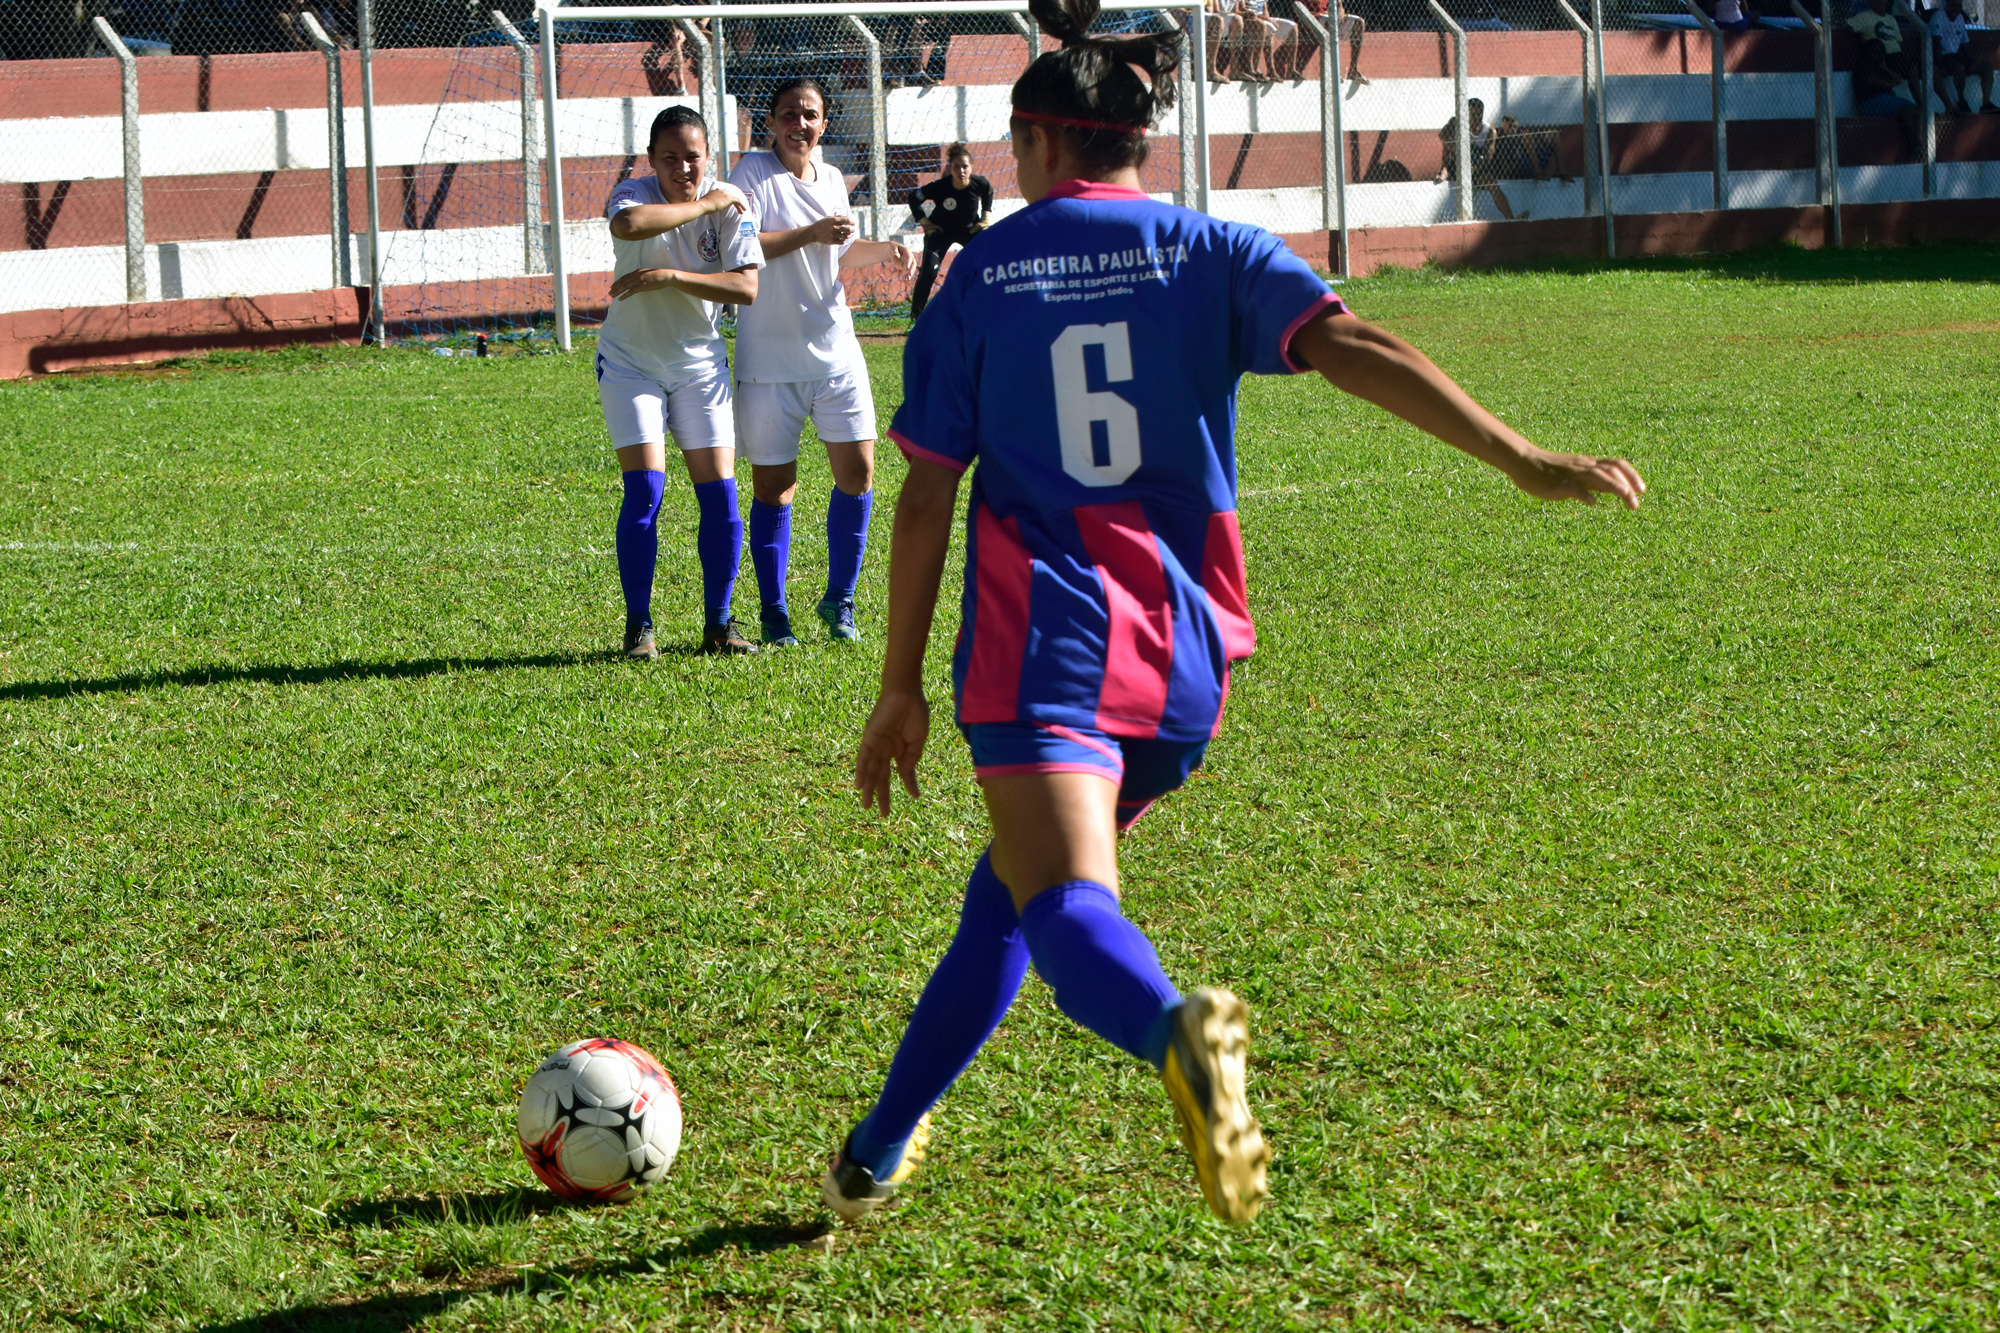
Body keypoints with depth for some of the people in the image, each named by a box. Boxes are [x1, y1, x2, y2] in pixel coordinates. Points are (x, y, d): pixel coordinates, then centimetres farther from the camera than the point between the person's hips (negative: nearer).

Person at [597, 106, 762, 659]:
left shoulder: (729, 205, -9)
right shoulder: (635, 194, -16)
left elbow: (747, 287, -19)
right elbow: (628, 224, -42)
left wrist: (671, 277, -28)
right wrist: (704, 205, -32)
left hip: (700, 363, 3)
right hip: (631, 360, -3)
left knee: (720, 496, -2)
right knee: (644, 491, -12)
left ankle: (718, 624, 11)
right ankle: (638, 627, -1)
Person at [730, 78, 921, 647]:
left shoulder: (832, 180, 11)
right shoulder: (754, 173, -8)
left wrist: (886, 250, 8)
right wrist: (810, 234, -22)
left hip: (835, 350, 5)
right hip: (769, 359, -5)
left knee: (857, 471, 0)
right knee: (773, 486, 1)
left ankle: (839, 600, 14)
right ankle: (773, 612, 12)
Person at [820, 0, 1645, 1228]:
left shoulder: (981, 277, 6)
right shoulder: (1212, 253, 7)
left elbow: (926, 500, 6)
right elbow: (1355, 350, -10)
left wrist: (903, 689, 13)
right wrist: (1524, 460, -15)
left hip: (1039, 643, -3)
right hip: (1182, 655, 3)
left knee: (1065, 907, -17)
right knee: (1018, 885, 22)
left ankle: (1174, 1031, -53)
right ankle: (881, 1151, 28)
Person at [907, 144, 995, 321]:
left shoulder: (980, 184, -22)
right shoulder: (940, 187, -30)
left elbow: (988, 193, 5)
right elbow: (914, 197, -14)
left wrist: (984, 219, 2)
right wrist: (925, 223, -12)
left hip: (970, 229, 3)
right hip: (941, 231, -3)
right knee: (928, 272, -17)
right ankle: (916, 316, -5)